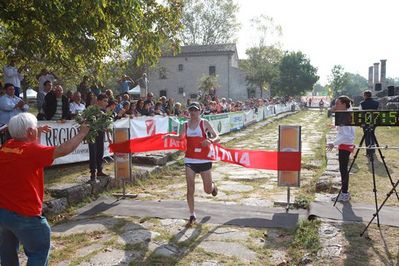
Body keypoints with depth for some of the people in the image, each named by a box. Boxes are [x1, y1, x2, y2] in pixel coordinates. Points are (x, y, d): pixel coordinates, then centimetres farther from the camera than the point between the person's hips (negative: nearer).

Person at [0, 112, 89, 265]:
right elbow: (64, 150, -15)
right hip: (24, 214, -7)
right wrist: (82, 133, -3)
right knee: (39, 253, 10)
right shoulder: (32, 150, -20)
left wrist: (38, 135, 21)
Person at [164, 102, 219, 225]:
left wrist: (211, 140, -28)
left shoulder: (204, 123, -5)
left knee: (208, 191, 9)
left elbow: (217, 137, -7)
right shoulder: (186, 124, 6)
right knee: (190, 189, -2)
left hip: (204, 160, -2)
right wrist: (170, 136, 3)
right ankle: (192, 215, 10)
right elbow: (180, 137, 22)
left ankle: (213, 186, 46)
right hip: (190, 160, 2)